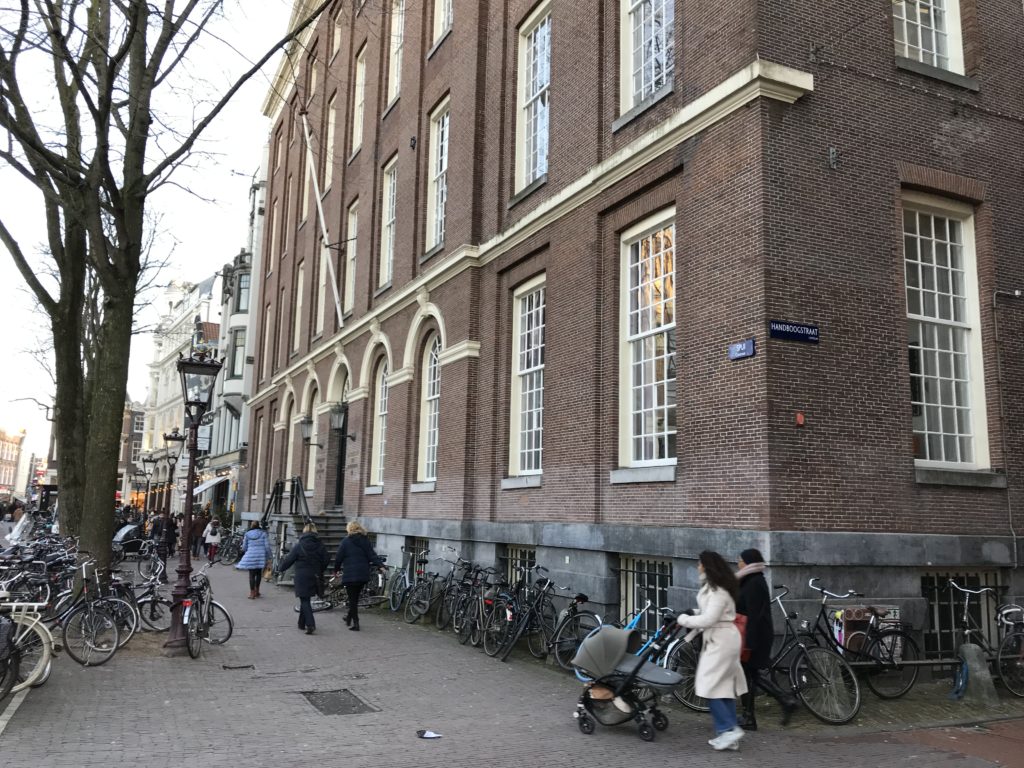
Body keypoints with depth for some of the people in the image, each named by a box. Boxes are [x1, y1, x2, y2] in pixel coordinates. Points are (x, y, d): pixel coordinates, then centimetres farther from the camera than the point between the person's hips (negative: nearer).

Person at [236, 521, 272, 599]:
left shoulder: (247, 534, 2)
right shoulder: (263, 533, -1)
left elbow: (244, 547, 7)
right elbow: (267, 546, -3)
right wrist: (269, 557, 5)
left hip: (250, 556, 0)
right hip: (261, 556, 1)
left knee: (252, 575, 3)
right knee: (259, 573, 16)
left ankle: (252, 593, 2)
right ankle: (257, 591, 24)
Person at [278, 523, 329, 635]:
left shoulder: (299, 545, -8)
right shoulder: (320, 545, 1)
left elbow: (289, 559, -2)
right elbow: (325, 560, 4)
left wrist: (282, 567, 18)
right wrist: (320, 573, 19)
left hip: (302, 577, -4)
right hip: (314, 576, 4)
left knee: (304, 600, -3)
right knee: (305, 599, 19)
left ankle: (310, 624, -17)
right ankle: (302, 623, 27)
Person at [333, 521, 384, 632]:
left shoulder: (346, 541, -4)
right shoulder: (366, 540, 8)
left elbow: (338, 558, -1)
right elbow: (372, 555, -3)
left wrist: (336, 569, 13)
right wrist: (380, 565, -8)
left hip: (350, 574, -5)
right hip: (364, 574, 5)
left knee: (352, 598, 1)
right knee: (355, 597, 20)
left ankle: (355, 623, -4)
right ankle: (349, 617, 35)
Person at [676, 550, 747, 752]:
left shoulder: (718, 591, -19)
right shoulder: (712, 587, 13)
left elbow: (709, 619, -23)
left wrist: (684, 620, -12)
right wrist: (693, 613, 6)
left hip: (720, 640, -10)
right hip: (719, 639, 10)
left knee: (710, 687, -8)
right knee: (725, 687, 11)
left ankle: (729, 728, -5)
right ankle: (728, 734, 14)